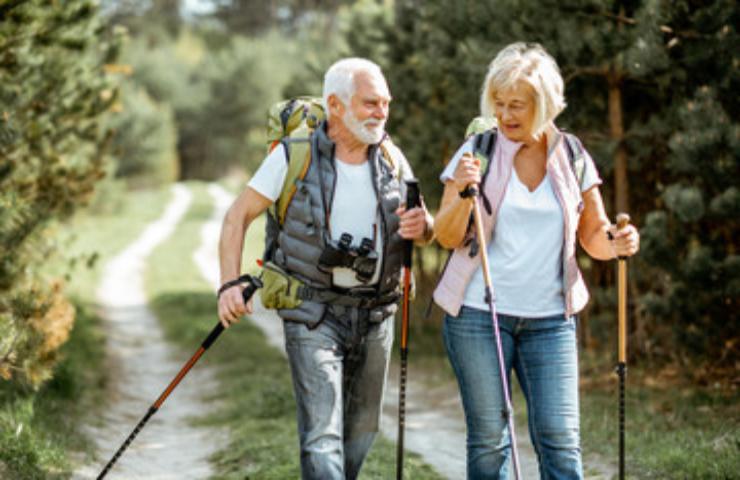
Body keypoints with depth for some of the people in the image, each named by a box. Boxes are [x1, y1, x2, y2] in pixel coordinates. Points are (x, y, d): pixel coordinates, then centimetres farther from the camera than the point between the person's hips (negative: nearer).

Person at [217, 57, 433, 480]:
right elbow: (239, 216, -4)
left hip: (376, 313, 5)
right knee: (322, 433, -12)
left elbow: (425, 230, 14)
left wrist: (422, 226, -12)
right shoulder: (295, 156, -8)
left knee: (363, 428, 13)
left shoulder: (391, 159, 5)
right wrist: (230, 284, -16)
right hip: (314, 314, -5)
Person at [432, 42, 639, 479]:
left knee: (560, 440, -5)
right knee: (489, 440, 3)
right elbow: (447, 237, -3)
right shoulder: (477, 153, 0)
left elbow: (594, 239, 11)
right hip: (478, 313, -1)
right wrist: (462, 193, -21)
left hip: (550, 318, 1)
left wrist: (617, 243, -12)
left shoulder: (573, 159, 5)